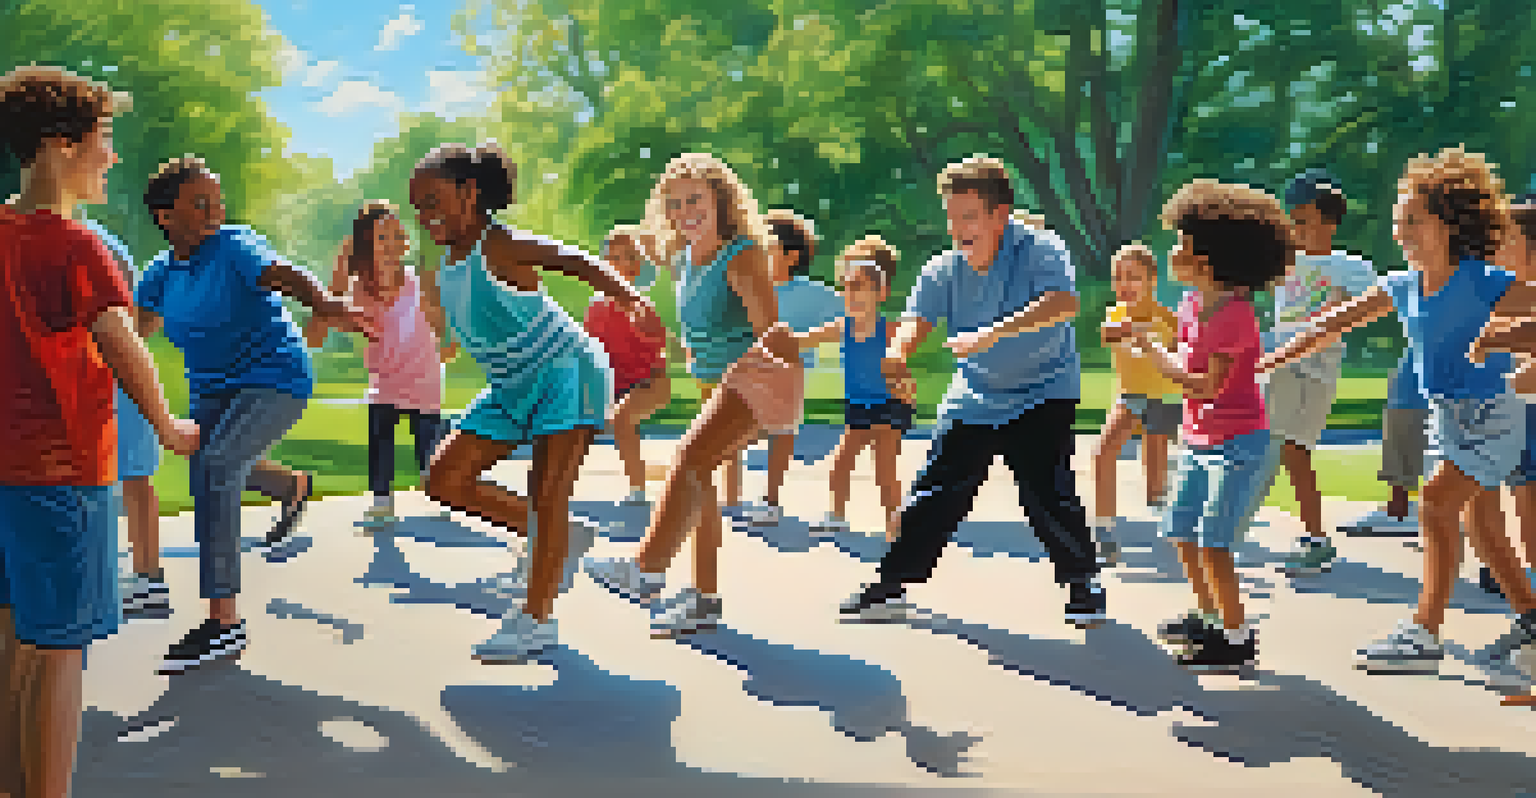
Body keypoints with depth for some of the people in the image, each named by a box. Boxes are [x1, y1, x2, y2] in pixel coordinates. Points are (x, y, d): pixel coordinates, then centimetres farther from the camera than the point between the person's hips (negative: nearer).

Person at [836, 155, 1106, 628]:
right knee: (935, 493, 5)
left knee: (1046, 492, -15)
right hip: (973, 399, 4)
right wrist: (897, 356, -42)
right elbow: (916, 319, -17)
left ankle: (1084, 585, 6)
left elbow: (1064, 302, -36)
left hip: (1043, 394, -4)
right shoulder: (943, 270, -6)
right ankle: (891, 587, 18)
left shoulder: (1040, 250, -18)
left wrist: (994, 333, -48)